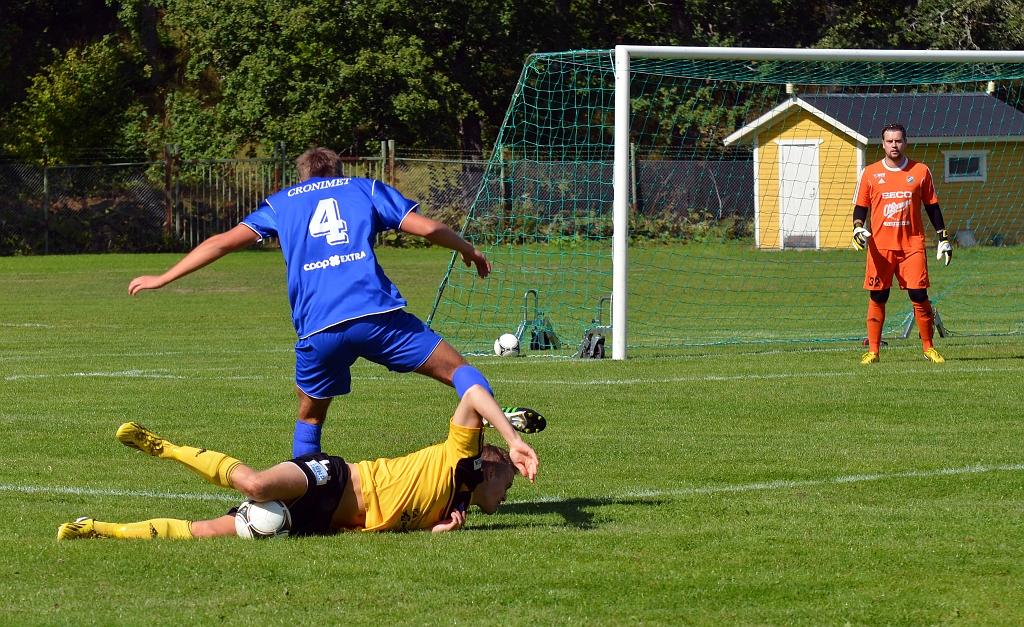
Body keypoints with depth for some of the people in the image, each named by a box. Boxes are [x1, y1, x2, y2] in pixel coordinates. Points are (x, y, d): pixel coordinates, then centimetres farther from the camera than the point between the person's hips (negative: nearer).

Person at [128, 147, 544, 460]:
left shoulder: (281, 203, 24)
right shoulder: (365, 189, 22)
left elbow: (224, 242, 18)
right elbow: (426, 228, 13)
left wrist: (162, 279, 24)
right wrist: (468, 250, 30)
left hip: (318, 331, 1)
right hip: (377, 313, -1)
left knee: (310, 418, 22)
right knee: (456, 369, 4)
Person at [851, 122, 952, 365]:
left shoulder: (921, 171, 6)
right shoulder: (870, 174, 5)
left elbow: (932, 206, 12)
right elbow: (860, 206, 9)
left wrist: (943, 238, 8)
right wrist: (858, 227, -11)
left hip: (912, 245, 0)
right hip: (880, 246, 0)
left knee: (919, 295, -4)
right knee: (877, 297, 1)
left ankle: (928, 348, 8)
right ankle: (873, 351, 7)